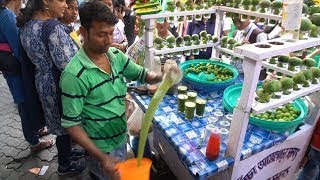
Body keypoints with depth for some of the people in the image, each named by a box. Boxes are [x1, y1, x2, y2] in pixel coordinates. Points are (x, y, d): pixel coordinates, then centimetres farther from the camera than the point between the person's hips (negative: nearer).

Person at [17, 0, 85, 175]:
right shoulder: (53, 27, -25)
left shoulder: (26, 25, 4)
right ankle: (65, 164, 31)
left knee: (59, 122, 24)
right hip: (60, 84, -9)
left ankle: (66, 152, 46)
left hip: (43, 81, 9)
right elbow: (66, 64, -27)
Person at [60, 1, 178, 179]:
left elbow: (141, 74, 4)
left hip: (121, 138, 7)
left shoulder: (116, 55, -8)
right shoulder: (74, 75, -26)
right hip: (101, 148, -7)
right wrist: (102, 157, -24)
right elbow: (72, 124, -21)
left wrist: (161, 77, -18)